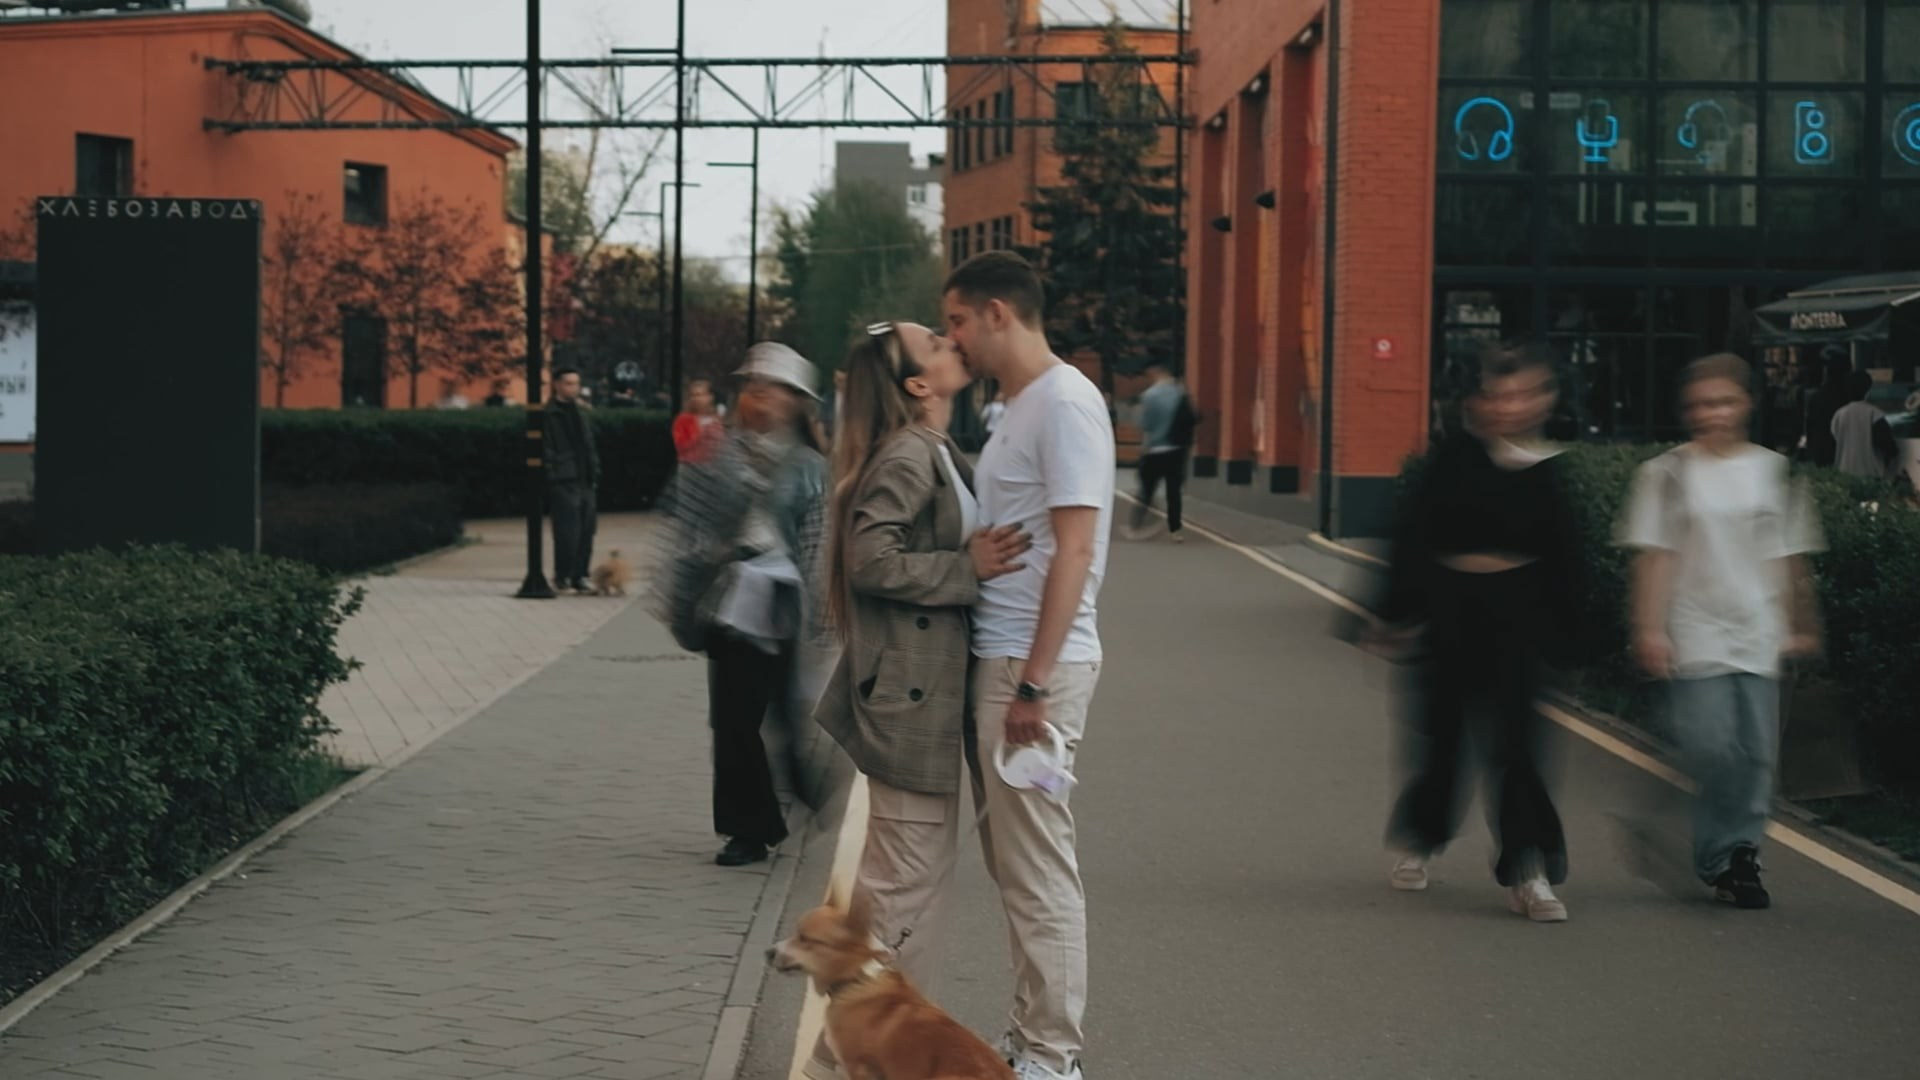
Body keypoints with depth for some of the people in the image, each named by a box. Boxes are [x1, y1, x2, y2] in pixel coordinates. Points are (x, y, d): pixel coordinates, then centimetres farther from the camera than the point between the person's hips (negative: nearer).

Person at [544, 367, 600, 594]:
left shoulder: (582, 412, 19)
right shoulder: (549, 414, -4)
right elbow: (546, 448, -9)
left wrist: (595, 474, 15)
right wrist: (551, 476, -16)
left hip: (585, 481, 7)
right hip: (564, 482, -7)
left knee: (586, 532, 6)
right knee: (568, 532, -9)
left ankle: (579, 576, 13)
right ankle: (562, 576, 0)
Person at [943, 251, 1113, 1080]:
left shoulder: (1063, 404, -14)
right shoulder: (1018, 406, 16)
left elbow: (1073, 553, -20)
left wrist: (1034, 685, -22)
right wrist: (1009, 676, 14)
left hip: (1035, 667, -10)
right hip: (999, 660, 10)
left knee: (1038, 870, -3)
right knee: (1014, 861, 15)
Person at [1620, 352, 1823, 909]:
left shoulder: (1775, 472, 9)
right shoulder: (1667, 474, 0)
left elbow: (1789, 559, 15)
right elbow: (1654, 556, -2)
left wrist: (1801, 626, 15)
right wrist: (1648, 628, -8)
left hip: (1759, 637, 3)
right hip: (1695, 638, -3)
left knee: (1757, 753, 0)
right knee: (1712, 749, -11)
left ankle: (1737, 854, 13)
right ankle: (1727, 860, 3)